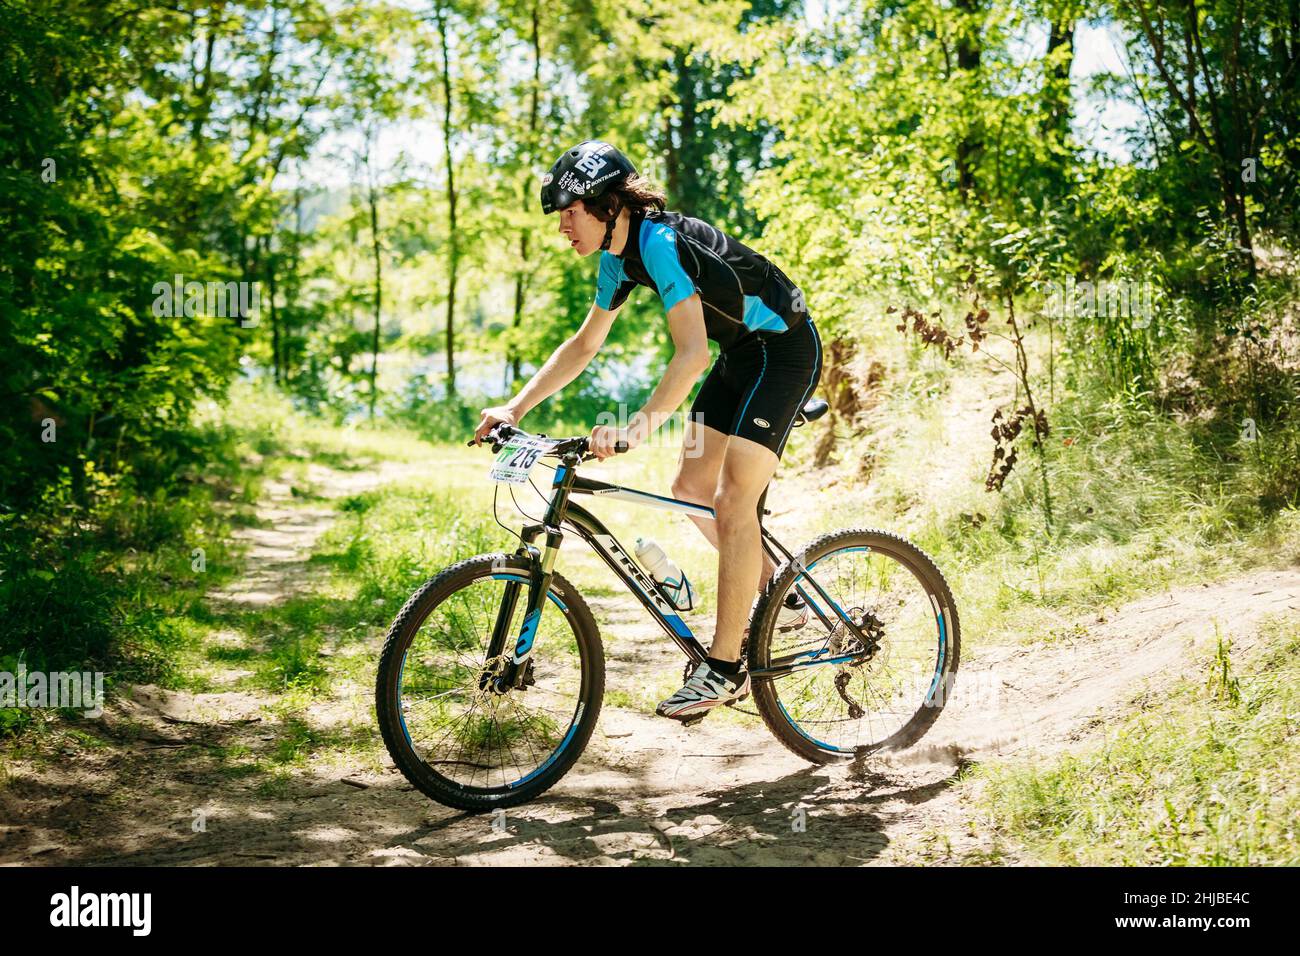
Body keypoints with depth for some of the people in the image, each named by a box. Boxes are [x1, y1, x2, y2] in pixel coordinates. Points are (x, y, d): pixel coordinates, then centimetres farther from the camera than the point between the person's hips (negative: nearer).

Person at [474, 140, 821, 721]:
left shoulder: (660, 242, -27)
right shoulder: (621, 255, 2)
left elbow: (692, 353, -36)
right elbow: (584, 345, 11)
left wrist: (636, 429, -46)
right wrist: (514, 407, 3)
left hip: (785, 348, -10)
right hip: (741, 353, 10)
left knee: (732, 501, -15)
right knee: (689, 490, 7)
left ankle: (725, 670, -11)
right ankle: (783, 601, 23)